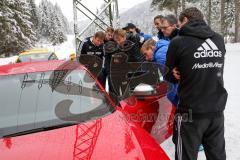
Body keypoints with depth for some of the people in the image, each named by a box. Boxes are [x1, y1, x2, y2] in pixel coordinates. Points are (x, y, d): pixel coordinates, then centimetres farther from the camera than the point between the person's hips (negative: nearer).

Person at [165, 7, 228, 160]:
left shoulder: (178, 42, -10)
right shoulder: (219, 40, 5)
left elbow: (170, 77, 1)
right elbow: (213, 70, 11)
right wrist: (187, 74, 3)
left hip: (191, 112, -5)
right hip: (217, 110, 5)